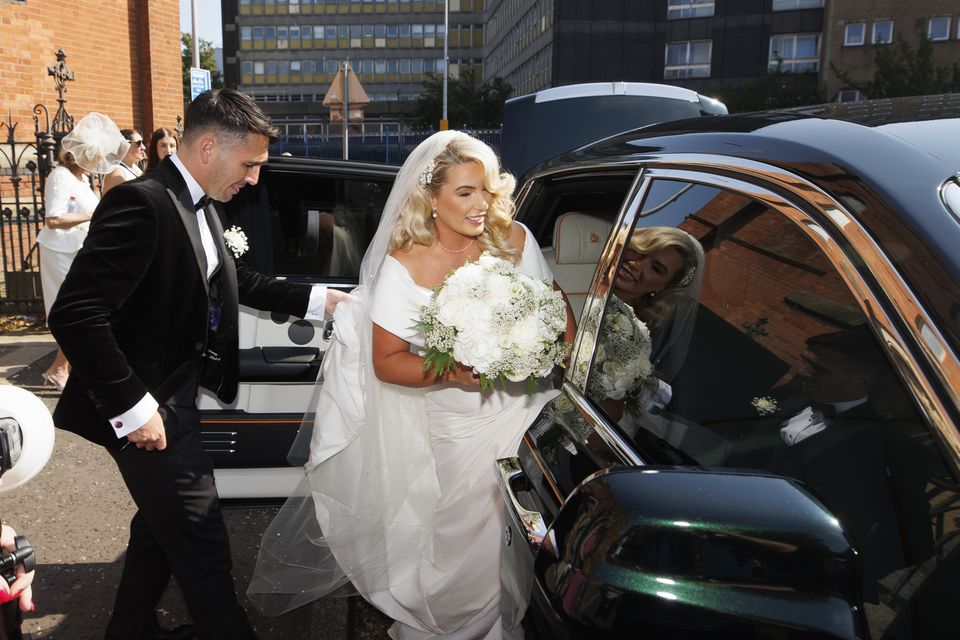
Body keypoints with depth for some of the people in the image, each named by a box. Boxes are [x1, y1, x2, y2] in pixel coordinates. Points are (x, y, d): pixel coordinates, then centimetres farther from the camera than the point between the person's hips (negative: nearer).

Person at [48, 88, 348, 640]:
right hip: (151, 411, -10)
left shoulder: (199, 206, 7)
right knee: (204, 548, 3)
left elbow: (237, 280, 17)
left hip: (175, 402, 10)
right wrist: (133, 408, -24)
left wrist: (319, 299, 10)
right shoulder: (142, 203, -24)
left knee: (162, 525, 26)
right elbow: (75, 316, -28)